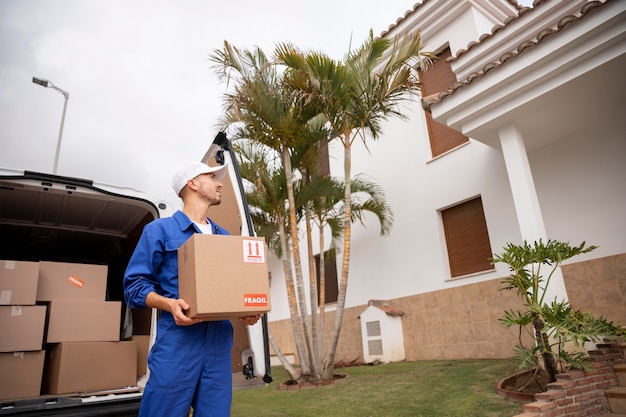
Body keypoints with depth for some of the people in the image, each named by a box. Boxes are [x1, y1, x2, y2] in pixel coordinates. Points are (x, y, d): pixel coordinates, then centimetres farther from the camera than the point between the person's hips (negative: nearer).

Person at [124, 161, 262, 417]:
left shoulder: (226, 238, 19)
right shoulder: (160, 230, 3)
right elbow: (134, 284, -2)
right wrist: (170, 304, -19)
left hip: (220, 343, 5)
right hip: (177, 342, -5)